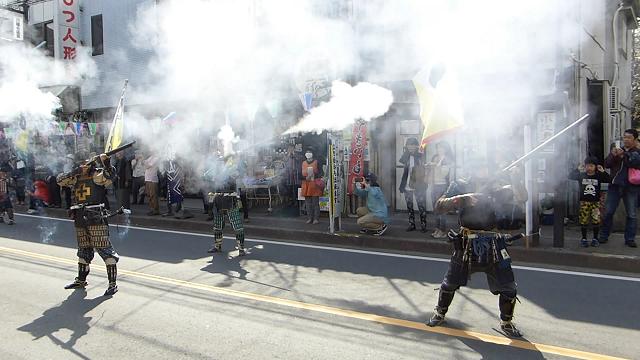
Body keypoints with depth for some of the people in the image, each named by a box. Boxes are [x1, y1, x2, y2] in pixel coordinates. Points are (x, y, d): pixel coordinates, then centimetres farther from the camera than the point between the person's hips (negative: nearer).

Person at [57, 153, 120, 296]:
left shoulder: (98, 175, -3)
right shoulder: (76, 178, 13)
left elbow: (110, 176, -22)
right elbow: (60, 179, 2)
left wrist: (105, 162, -35)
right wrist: (77, 171, -8)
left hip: (96, 219, -6)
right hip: (80, 220, 7)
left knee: (104, 249, -9)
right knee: (83, 251, 20)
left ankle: (112, 283, -5)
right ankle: (81, 280, 35)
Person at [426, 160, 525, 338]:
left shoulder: (496, 186, 3)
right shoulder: (461, 186, 0)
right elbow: (439, 206, -10)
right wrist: (459, 199, -26)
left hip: (493, 244, 1)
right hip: (467, 244, -1)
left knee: (508, 288, 2)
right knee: (450, 282, 10)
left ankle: (506, 323, 27)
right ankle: (439, 314, 35)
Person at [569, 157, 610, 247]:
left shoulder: (599, 176, 2)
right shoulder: (581, 175, 2)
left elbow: (609, 180, -9)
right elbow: (570, 177, -8)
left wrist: (603, 171, -14)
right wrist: (578, 169, -13)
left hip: (595, 202, 0)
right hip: (584, 202, 0)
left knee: (596, 220, -6)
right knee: (584, 221, 2)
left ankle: (595, 238, 9)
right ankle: (584, 239, 13)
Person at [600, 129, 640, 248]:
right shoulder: (617, 150, 13)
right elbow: (606, 164, 4)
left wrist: (624, 155, -24)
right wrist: (613, 155, -14)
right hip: (615, 185, 2)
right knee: (608, 212, 1)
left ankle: (630, 239, 11)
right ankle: (604, 236, 10)